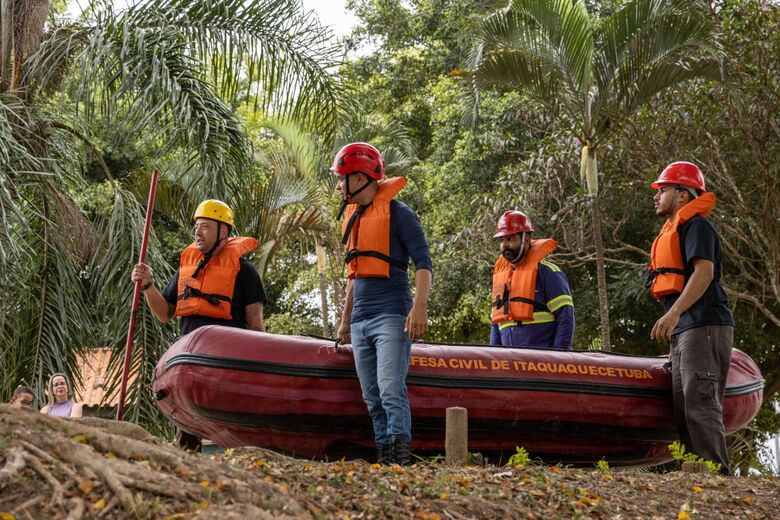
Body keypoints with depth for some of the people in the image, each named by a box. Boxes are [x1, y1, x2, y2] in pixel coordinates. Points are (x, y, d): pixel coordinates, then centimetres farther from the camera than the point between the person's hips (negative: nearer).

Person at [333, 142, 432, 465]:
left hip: (391, 317, -8)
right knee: (372, 397, 6)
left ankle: (401, 457, -19)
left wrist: (419, 308, -22)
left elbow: (423, 263, -10)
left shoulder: (397, 213, -4)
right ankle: (384, 456, 10)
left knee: (391, 390, -17)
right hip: (361, 321, 8)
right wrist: (345, 320, 25)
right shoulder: (353, 218, 19)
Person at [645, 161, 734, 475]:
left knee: (700, 404, -16)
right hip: (684, 331, 11)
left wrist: (673, 313, -30)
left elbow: (704, 272, -20)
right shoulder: (673, 231, 24)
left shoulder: (695, 225, -5)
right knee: (683, 406, 7)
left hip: (703, 327, -10)